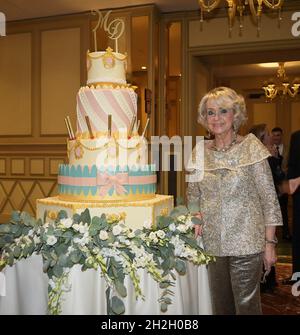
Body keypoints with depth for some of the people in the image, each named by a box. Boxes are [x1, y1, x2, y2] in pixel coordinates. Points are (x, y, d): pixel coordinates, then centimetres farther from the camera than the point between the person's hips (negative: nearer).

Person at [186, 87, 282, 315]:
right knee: (220, 305, 16)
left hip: (246, 242, -4)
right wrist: (196, 216, -4)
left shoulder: (251, 147, -6)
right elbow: (193, 195, 16)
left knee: (247, 305, 3)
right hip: (212, 242, 4)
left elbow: (269, 199, -6)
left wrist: (270, 242, -9)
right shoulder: (200, 152, 4)